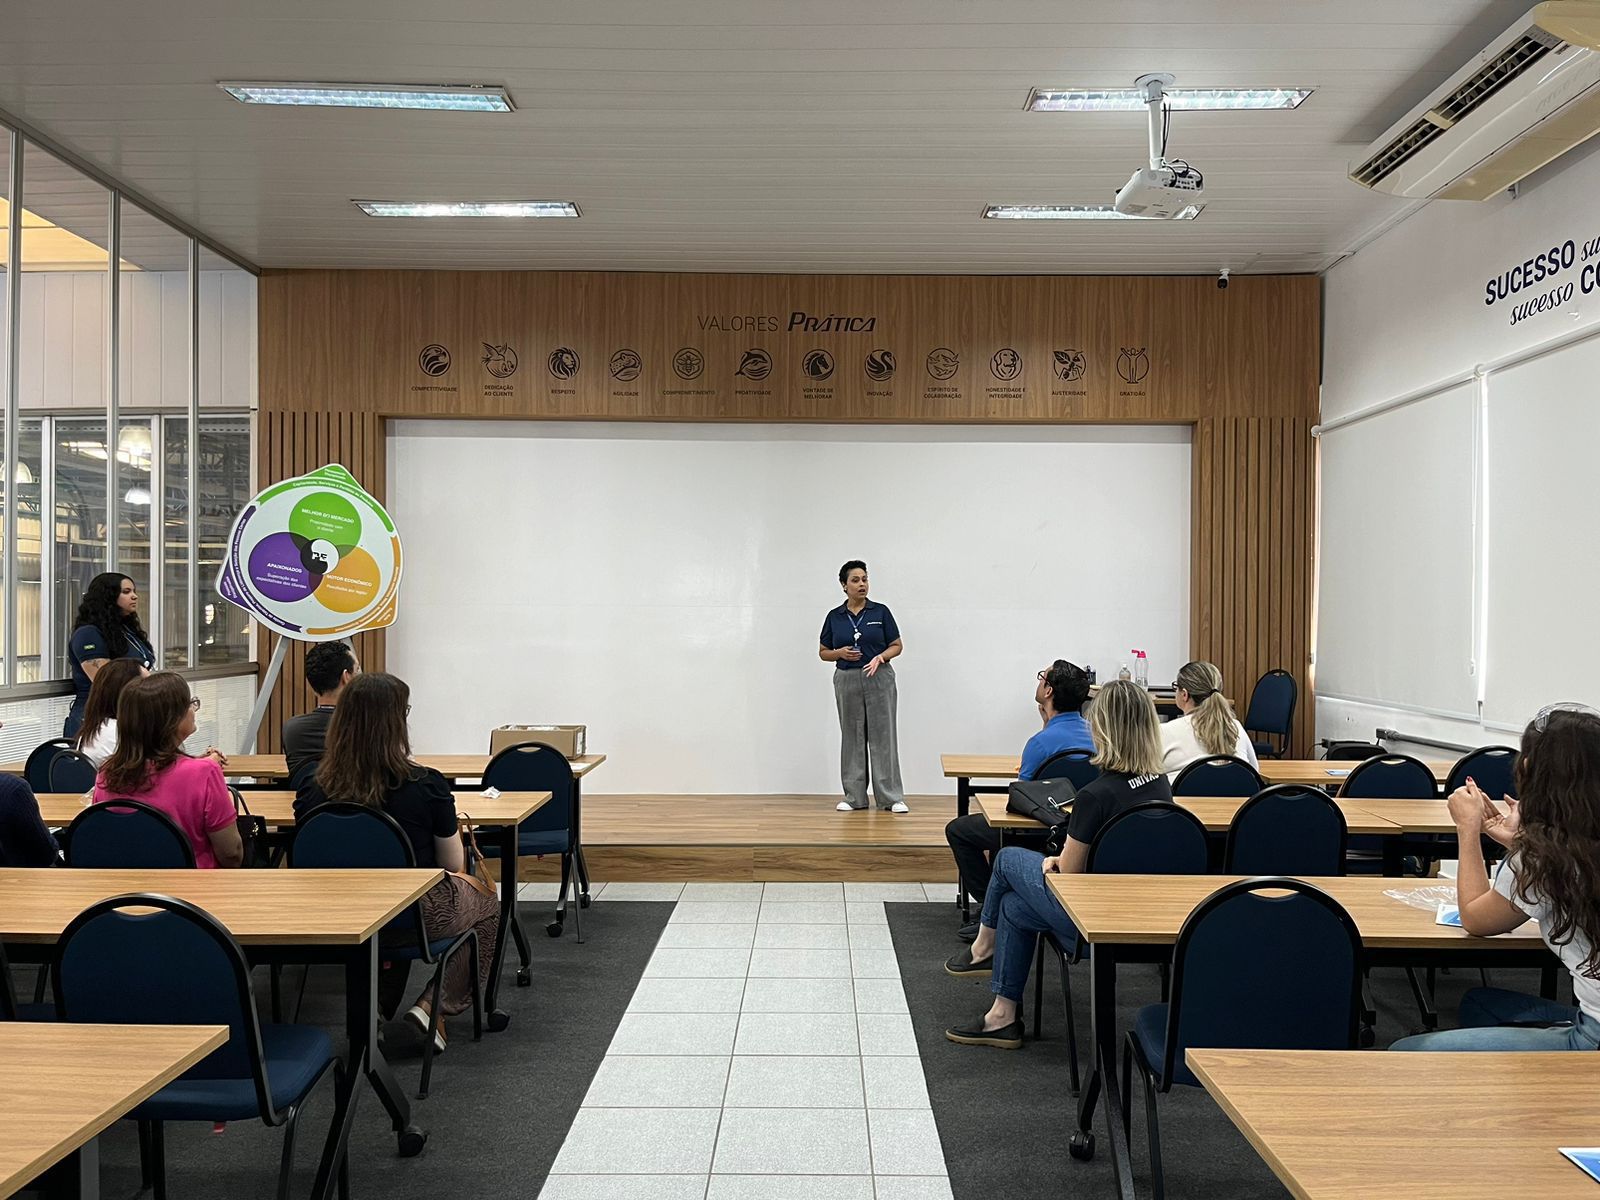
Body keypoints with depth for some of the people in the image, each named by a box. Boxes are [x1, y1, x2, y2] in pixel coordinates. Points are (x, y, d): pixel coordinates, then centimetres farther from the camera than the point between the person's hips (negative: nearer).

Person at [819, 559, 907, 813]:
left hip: (879, 678, -2)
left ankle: (891, 797, 3)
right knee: (852, 737, 7)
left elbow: (897, 646, 2)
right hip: (847, 680, 2)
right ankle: (854, 796, 14)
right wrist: (840, 653, -12)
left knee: (883, 736, -2)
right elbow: (823, 652, 9)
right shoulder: (834, 617, 4)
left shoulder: (881, 612, -1)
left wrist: (881, 657, -18)